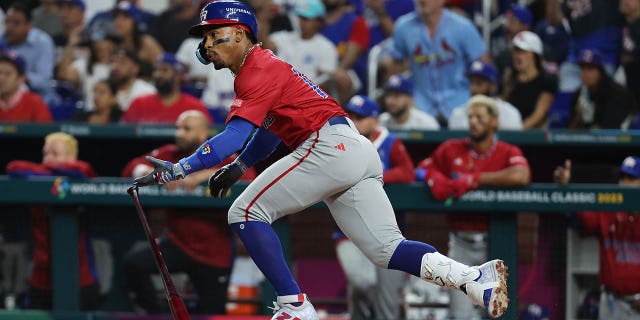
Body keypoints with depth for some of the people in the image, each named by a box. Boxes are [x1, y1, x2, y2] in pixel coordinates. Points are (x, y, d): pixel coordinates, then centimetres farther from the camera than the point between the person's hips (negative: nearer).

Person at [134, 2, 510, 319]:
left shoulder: (259, 71, -7)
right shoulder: (263, 67, 23)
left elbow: (235, 135, -20)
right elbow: (271, 127, 35)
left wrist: (176, 170, -24)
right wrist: (238, 167, 24)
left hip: (330, 146, -10)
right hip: (359, 152, 10)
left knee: (246, 214, -7)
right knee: (388, 250, 6)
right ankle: (476, 278, -9)